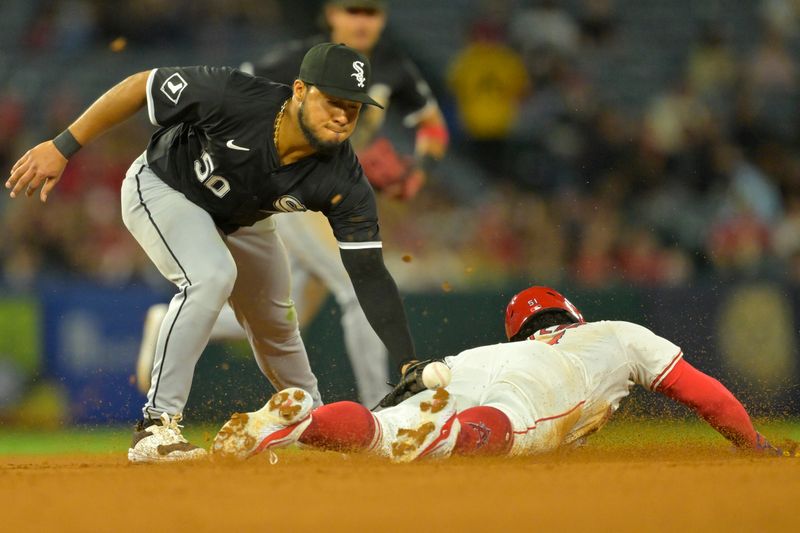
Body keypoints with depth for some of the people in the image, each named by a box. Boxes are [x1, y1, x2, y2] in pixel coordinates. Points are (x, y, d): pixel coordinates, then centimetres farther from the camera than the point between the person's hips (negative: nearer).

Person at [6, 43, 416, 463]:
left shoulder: (342, 181, -29)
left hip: (240, 220, 5)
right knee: (211, 275, -31)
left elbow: (369, 275, -28)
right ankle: (156, 425, -27)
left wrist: (409, 365, -37)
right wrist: (62, 147, -24)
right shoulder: (232, 97, -39)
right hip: (161, 188, -5)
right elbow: (141, 86, -27)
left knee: (275, 323, 14)